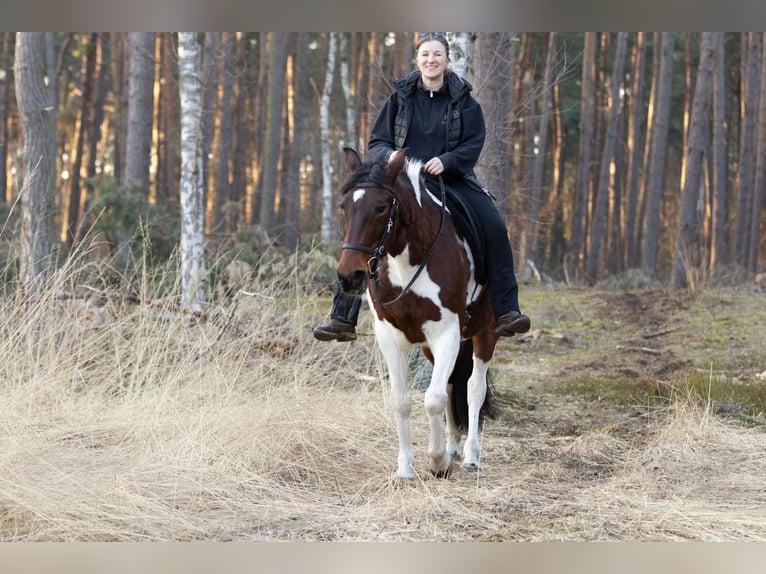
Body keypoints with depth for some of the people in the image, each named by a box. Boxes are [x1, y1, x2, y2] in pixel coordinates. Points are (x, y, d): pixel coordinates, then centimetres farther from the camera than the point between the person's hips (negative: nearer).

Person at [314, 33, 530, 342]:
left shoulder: (463, 100, 3)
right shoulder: (401, 97, 4)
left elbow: (474, 143, -1)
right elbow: (376, 142, 6)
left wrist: (447, 160, -19)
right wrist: (390, 156, -17)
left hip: (453, 180, 0)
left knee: (494, 228, -20)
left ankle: (506, 312, -13)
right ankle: (343, 319, -7)